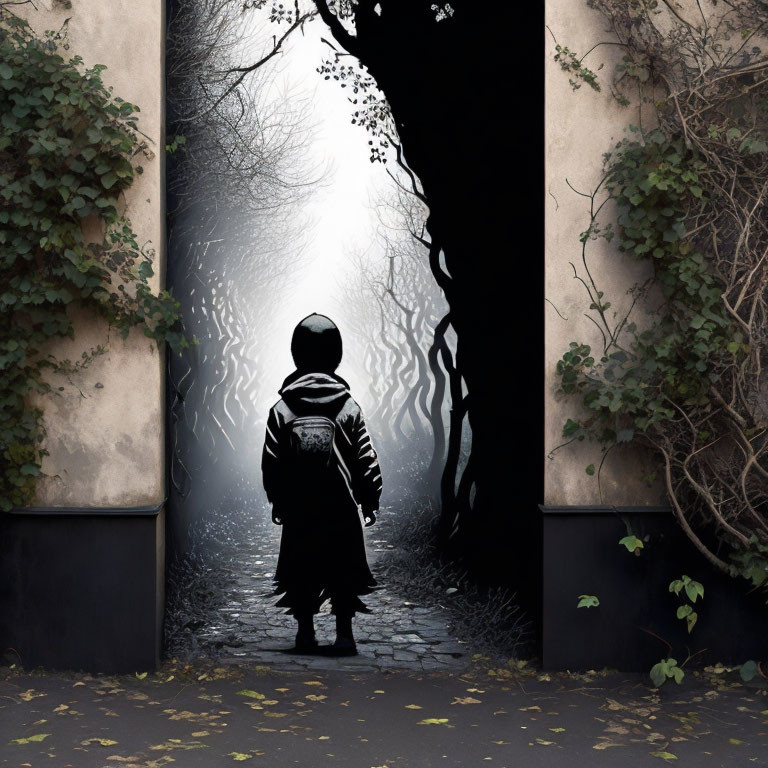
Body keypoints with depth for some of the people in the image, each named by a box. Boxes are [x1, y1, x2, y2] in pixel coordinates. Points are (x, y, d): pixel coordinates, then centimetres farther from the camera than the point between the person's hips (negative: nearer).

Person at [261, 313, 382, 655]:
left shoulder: (282, 408, -4)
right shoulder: (349, 406, -5)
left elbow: (270, 463, -1)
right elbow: (366, 460, -4)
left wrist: (277, 501, 10)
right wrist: (370, 500, 6)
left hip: (297, 508, 1)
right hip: (341, 506, -1)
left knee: (300, 571, 12)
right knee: (344, 569, 7)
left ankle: (305, 633, 16)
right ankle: (343, 635, 5)